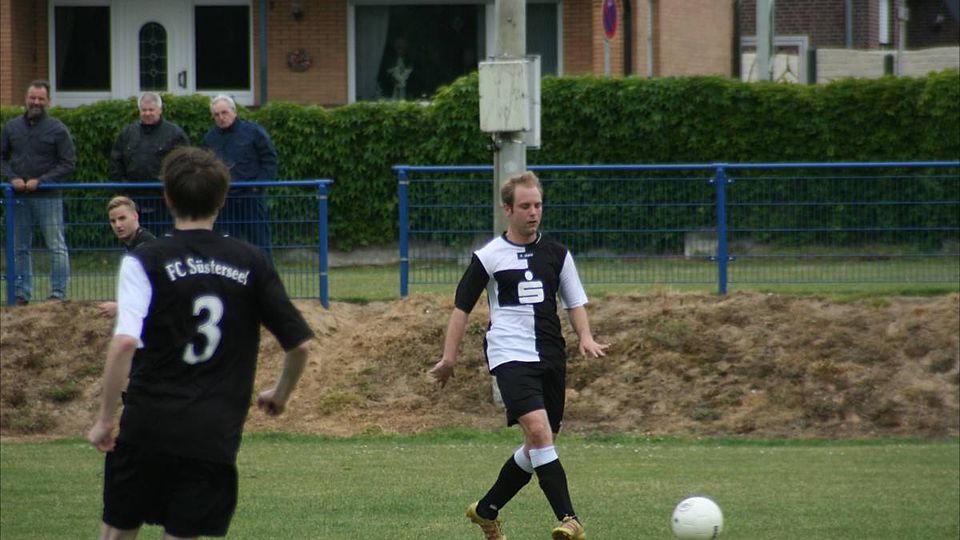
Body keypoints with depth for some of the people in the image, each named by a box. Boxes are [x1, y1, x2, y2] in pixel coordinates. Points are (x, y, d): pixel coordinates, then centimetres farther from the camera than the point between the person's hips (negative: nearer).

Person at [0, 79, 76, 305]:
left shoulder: (57, 130, -3)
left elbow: (68, 164, -4)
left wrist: (40, 181, -13)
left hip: (48, 196, -4)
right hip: (19, 197, 4)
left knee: (57, 247, -3)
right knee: (20, 248, 9)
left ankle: (58, 293, 0)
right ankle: (22, 293, 16)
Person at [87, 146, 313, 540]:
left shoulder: (145, 262, -4)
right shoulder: (251, 263, 5)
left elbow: (125, 343, -17)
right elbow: (299, 344, 8)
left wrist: (105, 418, -10)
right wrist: (280, 396, 26)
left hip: (148, 429, -2)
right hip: (214, 436, 2)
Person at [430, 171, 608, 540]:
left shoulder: (556, 254, 12)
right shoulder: (489, 257, 2)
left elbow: (574, 302, 18)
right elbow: (462, 307, 6)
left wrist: (586, 337, -1)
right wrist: (449, 357, 1)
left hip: (550, 357, 5)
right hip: (510, 356, -5)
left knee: (538, 448, 9)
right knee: (539, 431, -24)